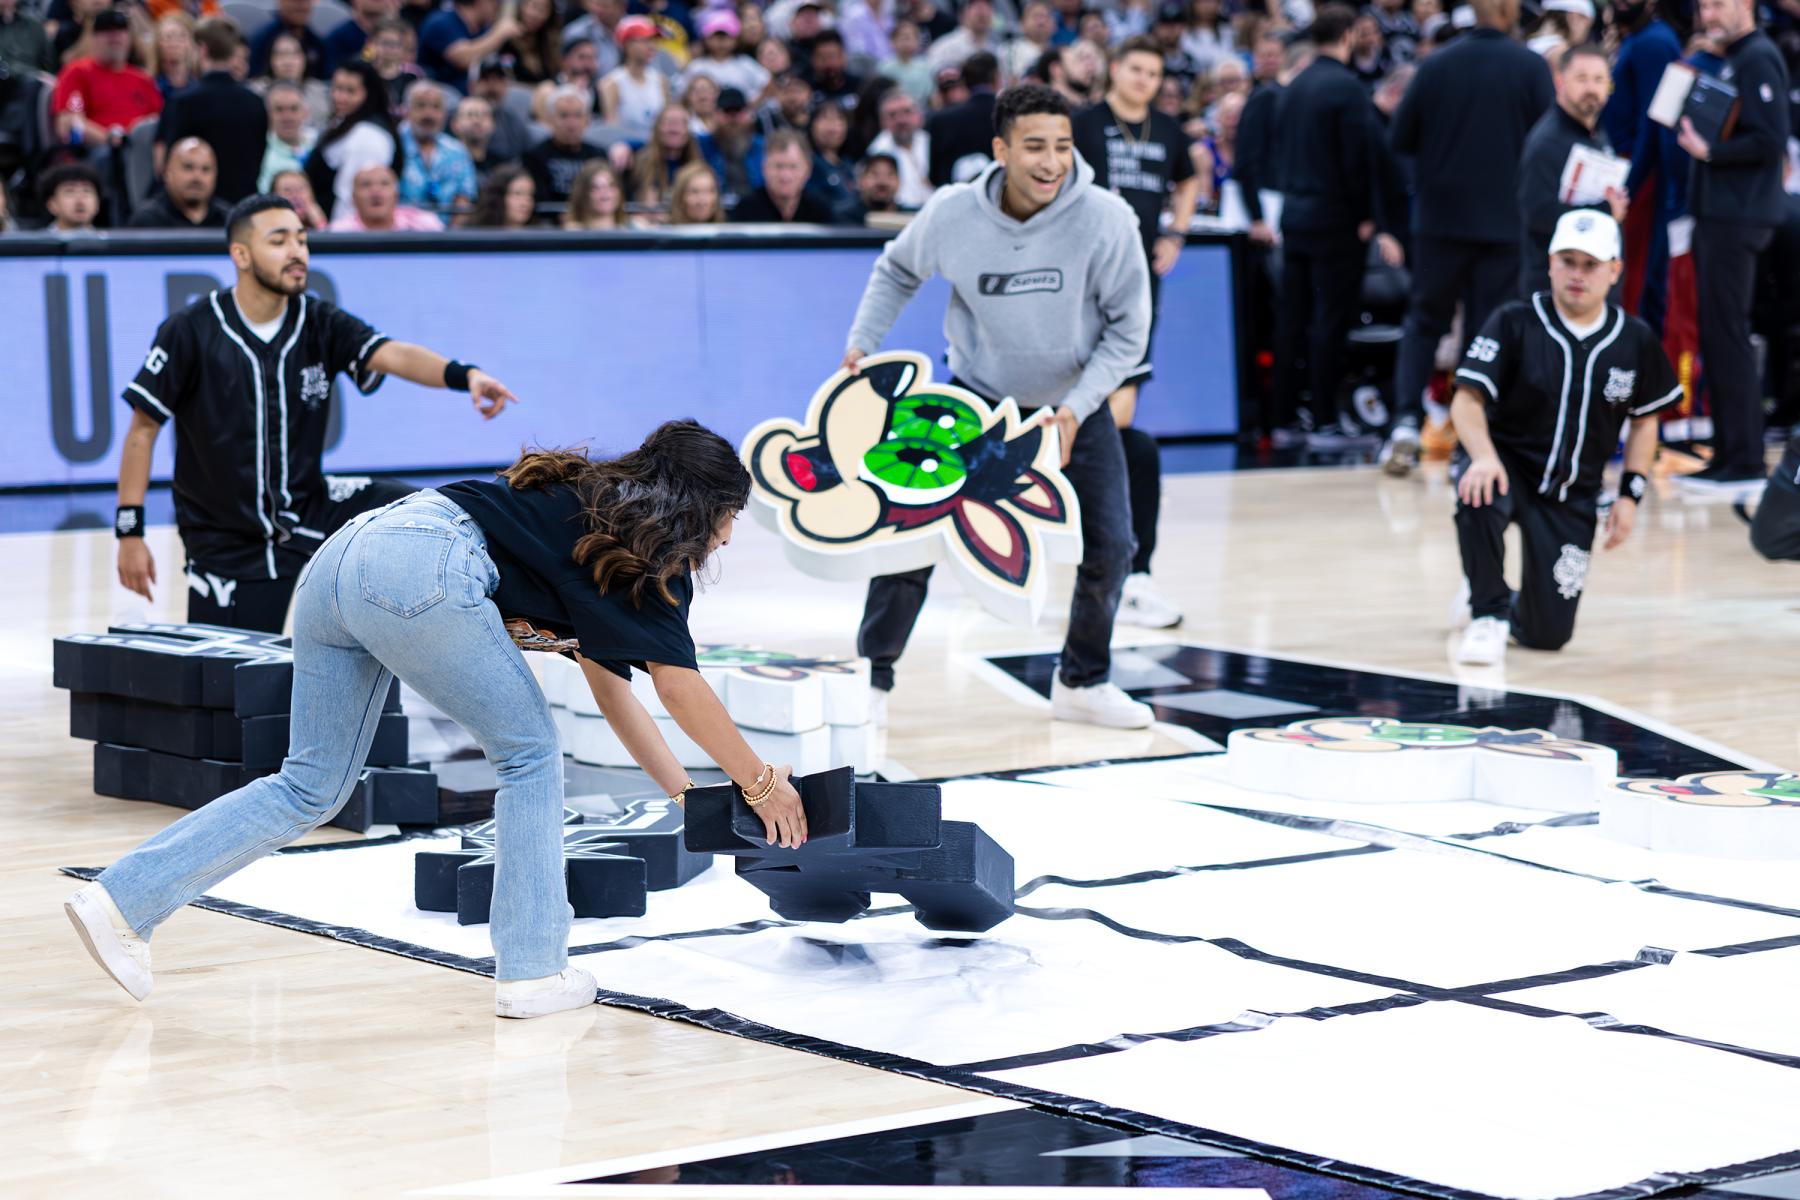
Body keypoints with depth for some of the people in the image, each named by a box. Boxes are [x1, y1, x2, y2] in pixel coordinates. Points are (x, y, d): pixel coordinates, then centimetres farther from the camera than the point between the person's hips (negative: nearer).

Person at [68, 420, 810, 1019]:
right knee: (529, 754, 9)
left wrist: (682, 789, 38)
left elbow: (609, 681, 37)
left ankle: (125, 898, 5)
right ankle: (531, 971, 9)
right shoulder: (649, 547, 9)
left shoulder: (597, 510, 33)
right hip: (420, 572, -8)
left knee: (311, 787, 11)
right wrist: (761, 783, 20)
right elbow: (681, 691, 9)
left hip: (340, 562, 8)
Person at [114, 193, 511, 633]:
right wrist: (129, 533, -12)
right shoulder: (191, 331, -12)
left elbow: (392, 355, -21)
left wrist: (464, 376, -41)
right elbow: (143, 429, -7)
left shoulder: (320, 324, -4)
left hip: (309, 510, 3)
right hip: (227, 544, -3)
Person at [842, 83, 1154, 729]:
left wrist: (1075, 410, -23)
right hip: (976, 397, 0)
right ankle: (873, 678, 8)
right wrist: (861, 343, -5)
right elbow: (898, 270, 4)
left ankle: (1083, 682, 20)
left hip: (1074, 405, 1)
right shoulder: (952, 214, -20)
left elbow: (1128, 329, -14)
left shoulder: (1105, 219, -23)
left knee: (1109, 548, -4)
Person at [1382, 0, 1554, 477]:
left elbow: (1399, 141, 1)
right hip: (1506, 221, -1)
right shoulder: (1530, 67, -8)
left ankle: (1407, 418, -5)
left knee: (1425, 319, 13)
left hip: (1440, 217, 1)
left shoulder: (1435, 65, -3)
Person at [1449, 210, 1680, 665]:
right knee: (1478, 492, -41)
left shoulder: (1635, 340, -1)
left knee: (1549, 634, -4)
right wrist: (1483, 456, -37)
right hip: (1508, 467, -2)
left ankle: (1515, 610, 35)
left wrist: (1631, 493, 3)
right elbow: (1466, 400, -17)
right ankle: (1488, 612, -17)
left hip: (1573, 494, 2)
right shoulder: (1514, 323, -11)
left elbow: (1645, 419, 13)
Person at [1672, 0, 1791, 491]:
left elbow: (1771, 141, -19)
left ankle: (1743, 461, -6)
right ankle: (1727, 456, 15)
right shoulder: (1733, 59, 18)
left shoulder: (1758, 59, -11)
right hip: (1718, 212, 10)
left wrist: (1708, 152, -17)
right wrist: (1698, 136, 6)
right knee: (1716, 336, 11)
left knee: (1727, 335, -9)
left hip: (1737, 218, -10)